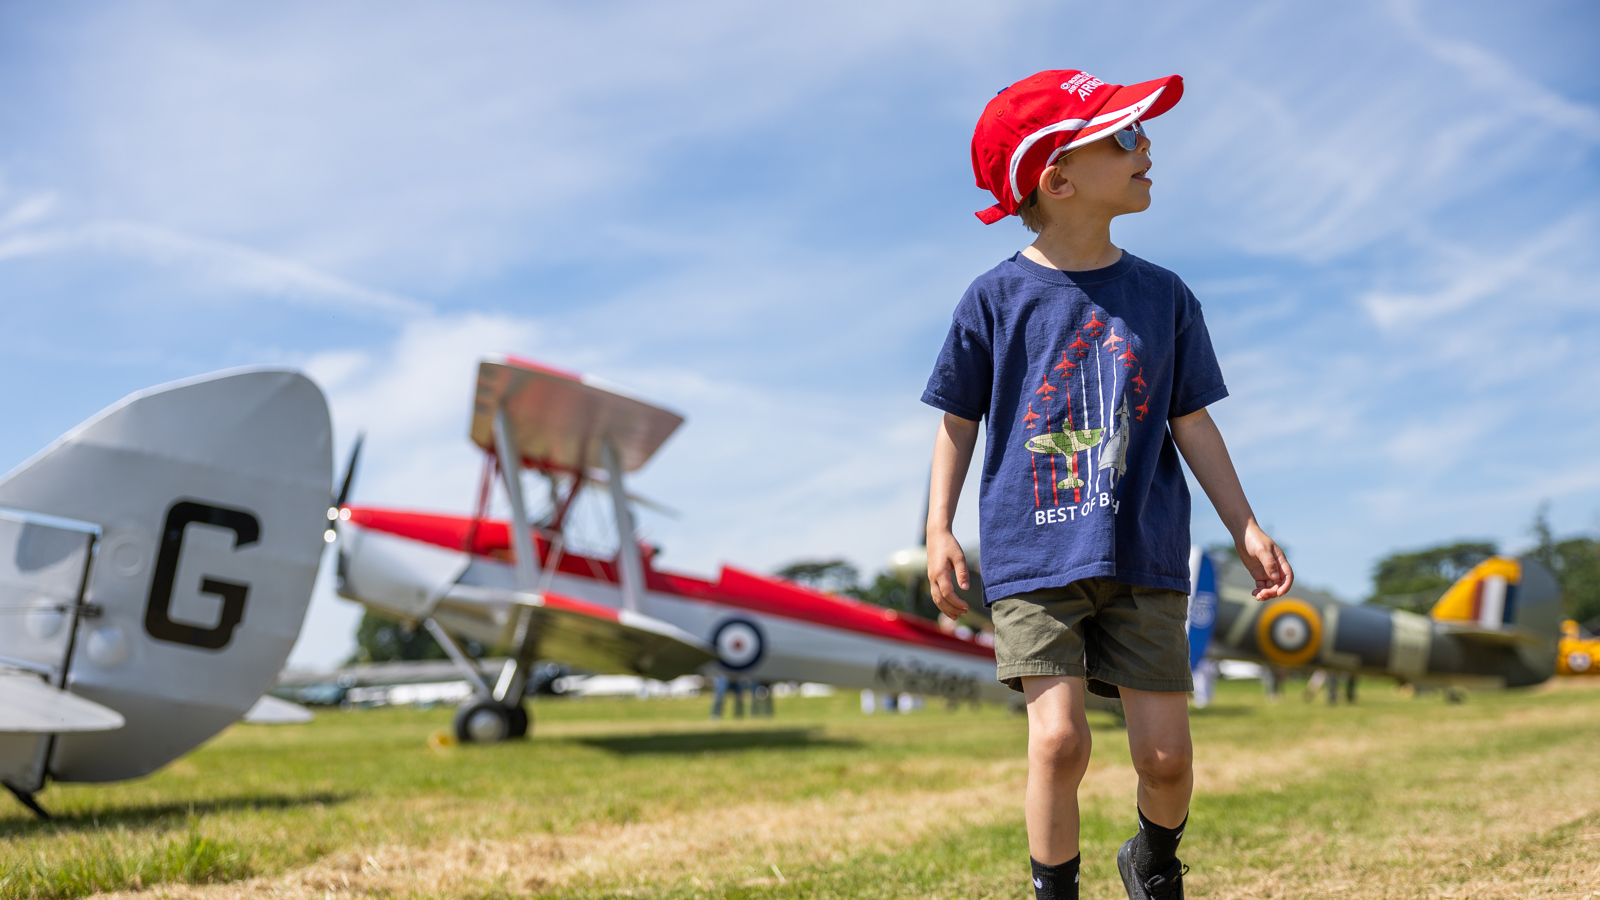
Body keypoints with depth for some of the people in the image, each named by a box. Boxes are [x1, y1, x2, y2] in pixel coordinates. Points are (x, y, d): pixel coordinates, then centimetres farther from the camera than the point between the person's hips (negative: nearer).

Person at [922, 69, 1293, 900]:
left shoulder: (1162, 296, 7)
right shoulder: (997, 298, -1)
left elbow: (1190, 423, 12)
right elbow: (959, 421, 6)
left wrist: (1245, 528, 10)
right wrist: (939, 532, 0)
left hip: (1143, 557, 3)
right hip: (1033, 557, -2)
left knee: (1165, 754, 3)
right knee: (1059, 740, -14)